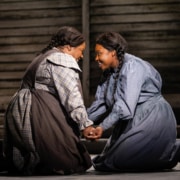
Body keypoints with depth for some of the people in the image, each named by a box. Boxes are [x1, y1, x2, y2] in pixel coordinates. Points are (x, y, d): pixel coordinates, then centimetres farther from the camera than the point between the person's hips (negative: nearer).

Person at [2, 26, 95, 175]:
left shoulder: (44, 57, 27)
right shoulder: (63, 60, -5)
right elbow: (71, 96, -14)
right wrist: (85, 124, -14)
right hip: (40, 115, -10)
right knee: (73, 162, -9)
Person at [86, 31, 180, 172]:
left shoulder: (132, 66, -19)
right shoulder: (109, 72, 9)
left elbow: (125, 104, -29)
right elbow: (101, 104, 6)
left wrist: (103, 127, -34)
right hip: (132, 122, 9)